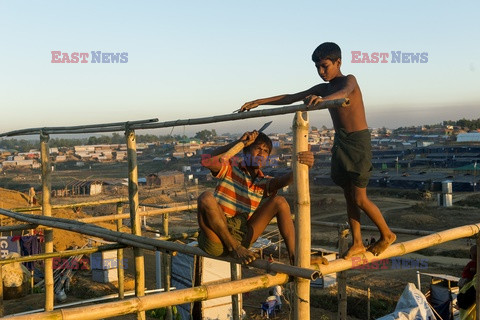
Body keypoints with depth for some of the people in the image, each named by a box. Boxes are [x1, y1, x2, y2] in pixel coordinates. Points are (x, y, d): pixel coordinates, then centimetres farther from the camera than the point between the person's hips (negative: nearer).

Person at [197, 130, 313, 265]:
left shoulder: (263, 182, 9)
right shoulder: (231, 167, 0)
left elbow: (282, 180, -15)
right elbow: (207, 161, -23)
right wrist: (241, 142, -18)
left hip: (242, 237, 4)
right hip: (216, 237, -4)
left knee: (279, 202, -2)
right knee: (206, 197, -32)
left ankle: (295, 257, -13)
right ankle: (234, 248, -17)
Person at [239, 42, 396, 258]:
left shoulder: (349, 80, -10)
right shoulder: (323, 89, 11)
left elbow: (344, 93, -35)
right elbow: (290, 98, 10)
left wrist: (322, 100, -56)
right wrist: (258, 102, 5)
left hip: (358, 142, -7)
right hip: (340, 144, 7)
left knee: (359, 199, -4)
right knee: (349, 197, 8)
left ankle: (387, 235, 16)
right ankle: (357, 244, 16)